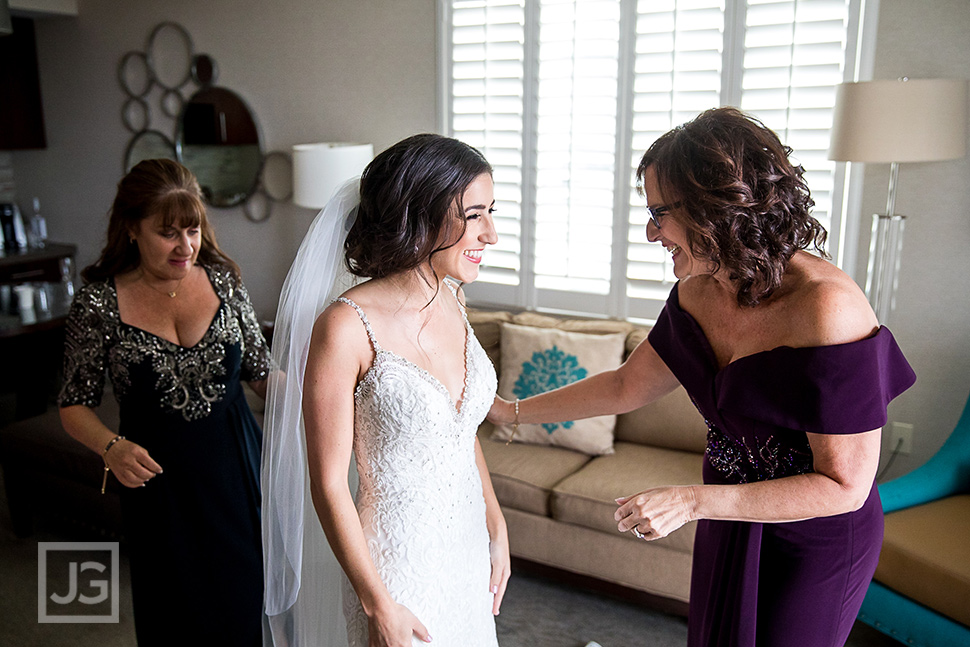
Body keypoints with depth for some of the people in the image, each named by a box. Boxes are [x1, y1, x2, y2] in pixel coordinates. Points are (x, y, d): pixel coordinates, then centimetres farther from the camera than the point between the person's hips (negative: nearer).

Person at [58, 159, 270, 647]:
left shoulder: (222, 280, -2)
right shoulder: (99, 302, -9)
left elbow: (259, 369, 5)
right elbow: (75, 405, 0)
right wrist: (112, 448, -19)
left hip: (236, 465, 2)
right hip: (161, 481, -2)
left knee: (249, 603, 13)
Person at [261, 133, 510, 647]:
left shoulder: (450, 301, -1)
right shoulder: (347, 326, -22)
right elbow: (328, 483, -17)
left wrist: (497, 529, 11)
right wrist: (378, 605, -14)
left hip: (467, 548, 7)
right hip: (397, 560, -6)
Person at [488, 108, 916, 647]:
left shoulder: (826, 307, -30)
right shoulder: (698, 292, -8)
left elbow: (844, 485, -25)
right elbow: (626, 387, 6)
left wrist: (692, 501, -30)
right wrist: (512, 411, 8)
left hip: (815, 542, -6)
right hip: (728, 523, 6)